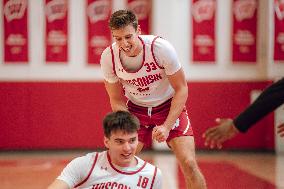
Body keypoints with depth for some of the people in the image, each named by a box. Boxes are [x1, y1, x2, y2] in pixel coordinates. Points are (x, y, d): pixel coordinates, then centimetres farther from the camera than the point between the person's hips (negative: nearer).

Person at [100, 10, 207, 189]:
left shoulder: (161, 48, -26)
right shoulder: (108, 57, -18)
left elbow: (181, 89, -16)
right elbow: (117, 101, -4)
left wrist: (166, 126, -24)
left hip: (170, 107, -2)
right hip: (136, 109, 2)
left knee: (189, 164, -15)